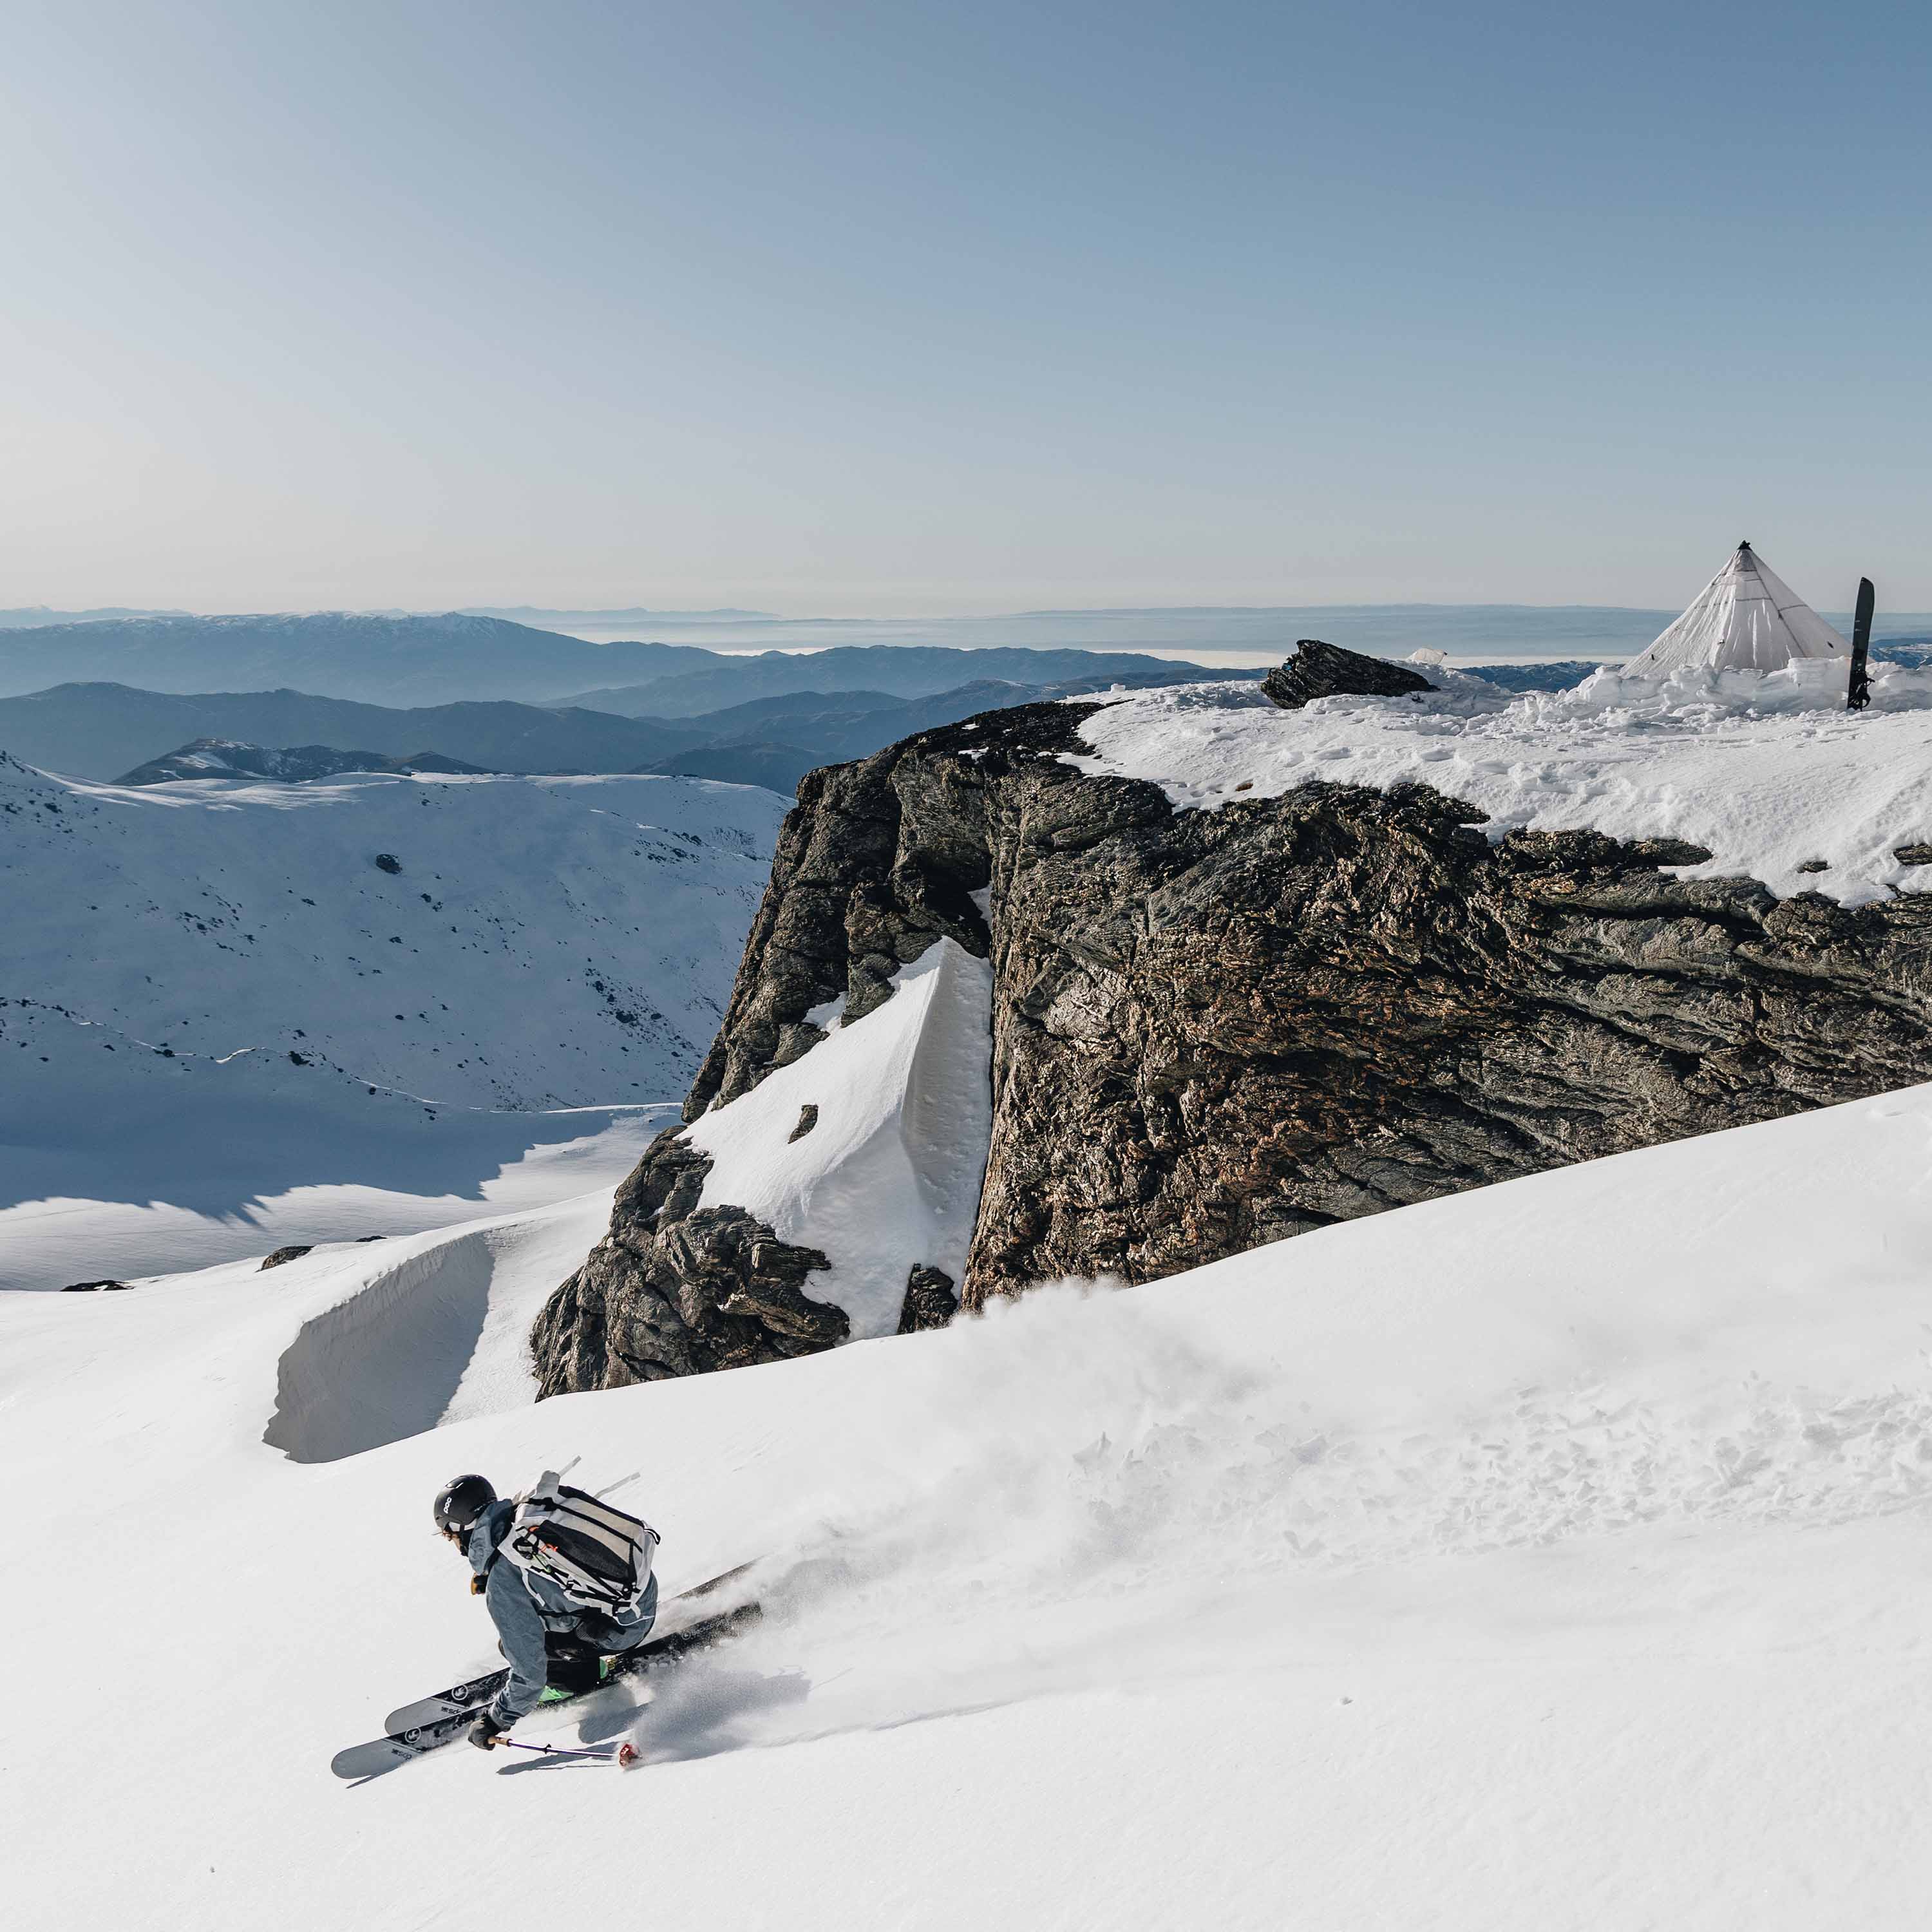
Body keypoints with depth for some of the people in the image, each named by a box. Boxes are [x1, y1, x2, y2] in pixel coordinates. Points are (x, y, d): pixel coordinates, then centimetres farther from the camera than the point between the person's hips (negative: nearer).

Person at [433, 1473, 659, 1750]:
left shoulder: (501, 1587, -20)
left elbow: (529, 1671, -15)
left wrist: (496, 1720, 2)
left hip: (622, 1631, -8)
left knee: (515, 1645, 2)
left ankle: (596, 1675, 14)